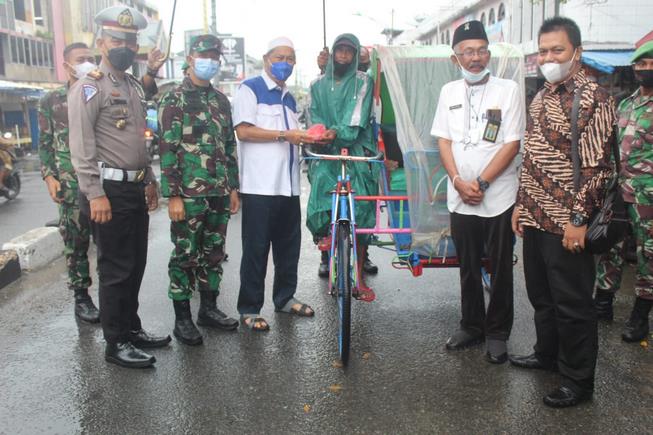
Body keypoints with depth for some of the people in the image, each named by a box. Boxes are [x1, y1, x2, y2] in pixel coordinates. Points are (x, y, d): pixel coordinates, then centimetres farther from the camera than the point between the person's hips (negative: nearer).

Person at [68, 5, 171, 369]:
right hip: (109, 191, -8)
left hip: (136, 190, 8)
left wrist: (150, 181, 19)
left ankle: (131, 328, 27)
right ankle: (116, 344, 9)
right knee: (116, 269, -2)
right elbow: (81, 146, -15)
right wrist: (95, 194, -21)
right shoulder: (89, 87, -8)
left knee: (136, 265, 14)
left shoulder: (135, 87, 17)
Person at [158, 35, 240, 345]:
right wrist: (173, 195, -15)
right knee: (186, 256, 1)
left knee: (214, 254, 12)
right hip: (188, 194, -6)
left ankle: (208, 308, 26)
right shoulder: (174, 99, -5)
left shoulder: (221, 100, 14)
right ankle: (182, 318, 12)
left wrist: (233, 187, 12)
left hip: (219, 193, 6)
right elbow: (167, 150, -10)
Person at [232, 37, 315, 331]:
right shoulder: (250, 89, -1)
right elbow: (244, 131, -13)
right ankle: (249, 309, 7)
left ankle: (285, 297, 28)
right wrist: (285, 135, -16)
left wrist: (310, 137, 9)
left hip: (288, 184, 7)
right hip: (259, 186, -7)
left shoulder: (289, 98, 22)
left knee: (289, 245, 12)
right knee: (256, 248, -2)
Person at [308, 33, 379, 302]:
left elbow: (357, 116, -9)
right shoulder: (319, 84, 17)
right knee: (320, 203, -18)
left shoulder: (363, 82, 7)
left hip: (357, 153, -2)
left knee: (361, 211, -3)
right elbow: (314, 116, 7)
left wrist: (338, 132, -27)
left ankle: (360, 277, 6)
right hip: (327, 154, 2)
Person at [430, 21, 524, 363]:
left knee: (500, 270, 6)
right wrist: (459, 182, -8)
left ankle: (497, 334, 21)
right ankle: (471, 326, 30)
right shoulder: (449, 91, 8)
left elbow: (511, 144, -8)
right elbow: (443, 141, 5)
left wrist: (480, 183, -15)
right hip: (460, 198, 3)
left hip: (498, 198, -3)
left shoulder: (508, 89, -4)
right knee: (468, 268, 14)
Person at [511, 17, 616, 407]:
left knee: (572, 304, 3)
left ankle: (579, 381, 17)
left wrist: (579, 219, -18)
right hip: (535, 218, 8)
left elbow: (597, 167, -16)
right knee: (540, 294, 19)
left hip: (567, 223, -8)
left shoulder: (594, 98, -11)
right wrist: (521, 203, 16)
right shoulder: (541, 98, 13)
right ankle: (547, 353, 38)